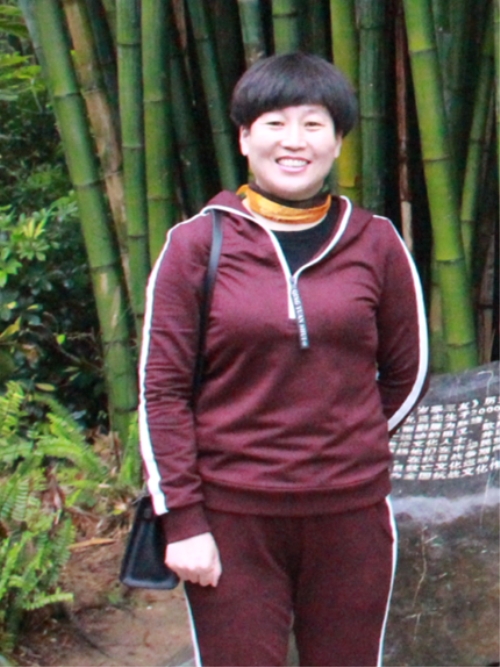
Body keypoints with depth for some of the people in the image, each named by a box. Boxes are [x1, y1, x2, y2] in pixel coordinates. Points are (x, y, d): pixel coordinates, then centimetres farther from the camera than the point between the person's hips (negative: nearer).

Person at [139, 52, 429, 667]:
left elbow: (407, 372, 14)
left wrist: (346, 447, 12)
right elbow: (162, 389, -3)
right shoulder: (196, 244, -1)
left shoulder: (375, 243, 3)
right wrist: (183, 521, -6)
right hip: (232, 517, -2)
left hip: (352, 515, 2)